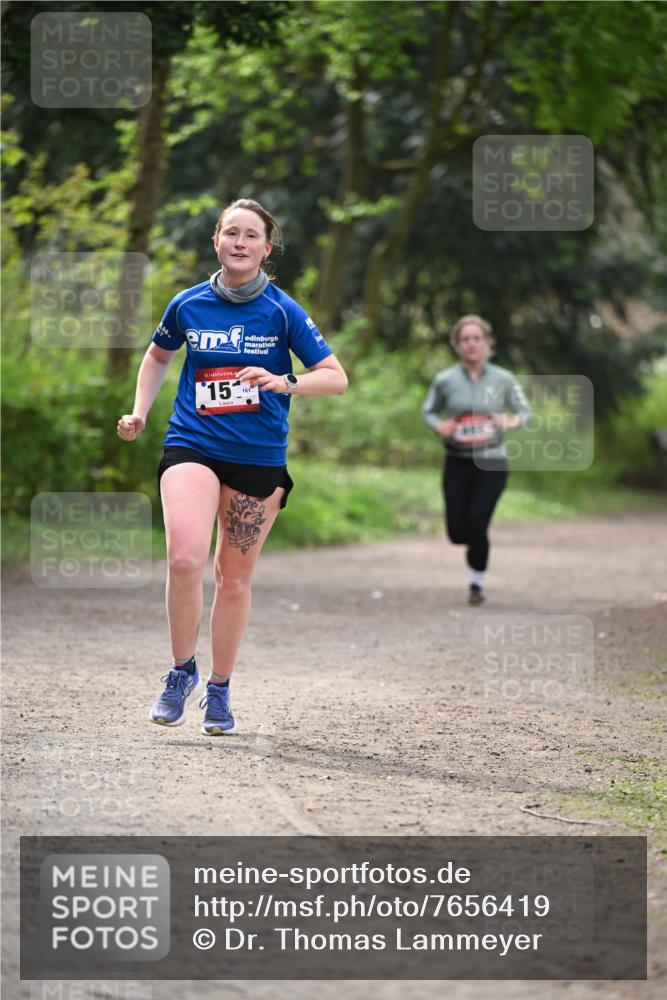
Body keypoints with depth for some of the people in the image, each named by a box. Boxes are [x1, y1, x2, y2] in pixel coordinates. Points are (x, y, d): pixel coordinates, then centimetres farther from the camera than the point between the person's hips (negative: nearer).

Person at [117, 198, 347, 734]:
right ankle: (183, 670, -1)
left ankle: (219, 690, 23)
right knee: (185, 558, -21)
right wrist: (140, 411, 11)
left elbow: (337, 378, -4)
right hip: (192, 446, 0)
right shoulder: (188, 304, 3)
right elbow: (159, 354, 23)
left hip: (259, 456, 0)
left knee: (235, 577, 7)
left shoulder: (283, 312, -3)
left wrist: (286, 382, -22)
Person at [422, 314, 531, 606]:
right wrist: (439, 426, -11)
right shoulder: (445, 380, -2)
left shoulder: (503, 379, -3)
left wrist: (513, 422, -16)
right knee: (457, 532, -2)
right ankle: (475, 544, 37)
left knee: (476, 524, -13)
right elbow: (428, 410, 11)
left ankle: (477, 583, 9)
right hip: (457, 462, 1)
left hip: (492, 463, -1)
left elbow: (525, 411, 7)